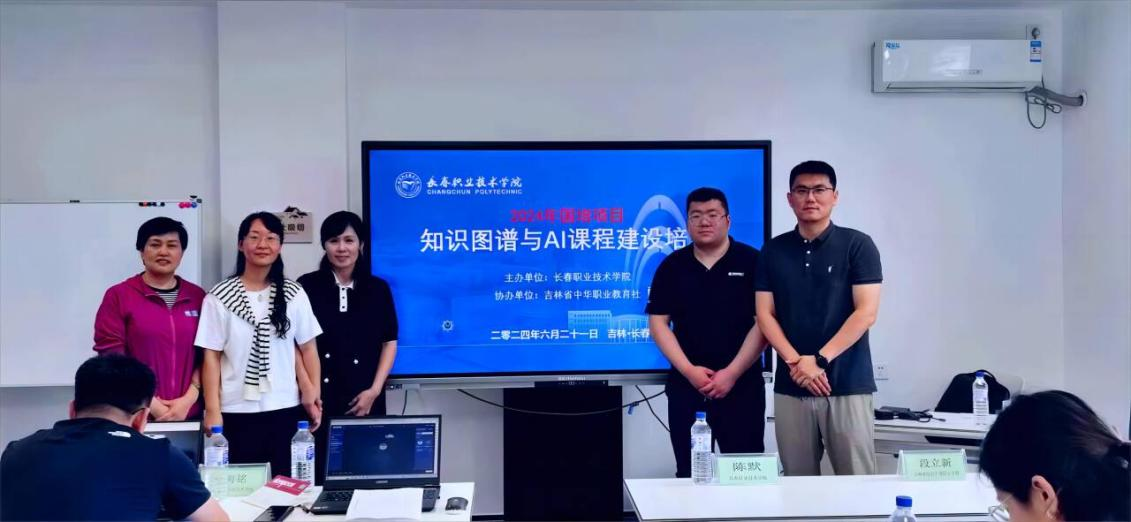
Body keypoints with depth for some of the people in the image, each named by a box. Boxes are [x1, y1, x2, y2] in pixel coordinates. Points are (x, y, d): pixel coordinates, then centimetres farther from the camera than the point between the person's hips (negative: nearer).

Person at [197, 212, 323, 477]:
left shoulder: (294, 294, 4)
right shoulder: (220, 297, -1)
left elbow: (308, 348, 6)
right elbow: (211, 356, -1)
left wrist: (313, 395, 0)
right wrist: (212, 410, -6)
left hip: (286, 410, 1)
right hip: (237, 412, -1)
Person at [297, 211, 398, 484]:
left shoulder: (378, 289, 7)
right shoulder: (307, 287, 2)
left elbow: (389, 343, 8)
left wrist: (374, 391, -2)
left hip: (364, 402, 1)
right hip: (319, 401, -1)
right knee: (319, 475, -1)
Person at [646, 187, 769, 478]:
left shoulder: (751, 261, -1)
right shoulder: (672, 266, 6)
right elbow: (658, 323, 3)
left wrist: (732, 373, -12)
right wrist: (689, 370, -8)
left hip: (741, 386, -2)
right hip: (686, 386, 2)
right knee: (689, 472, 8)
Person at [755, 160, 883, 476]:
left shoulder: (858, 245, 0)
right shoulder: (774, 251, 10)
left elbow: (866, 313, -6)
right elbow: (765, 315, 6)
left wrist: (819, 360, -12)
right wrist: (795, 362, -9)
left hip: (848, 384, -2)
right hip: (790, 386, 3)